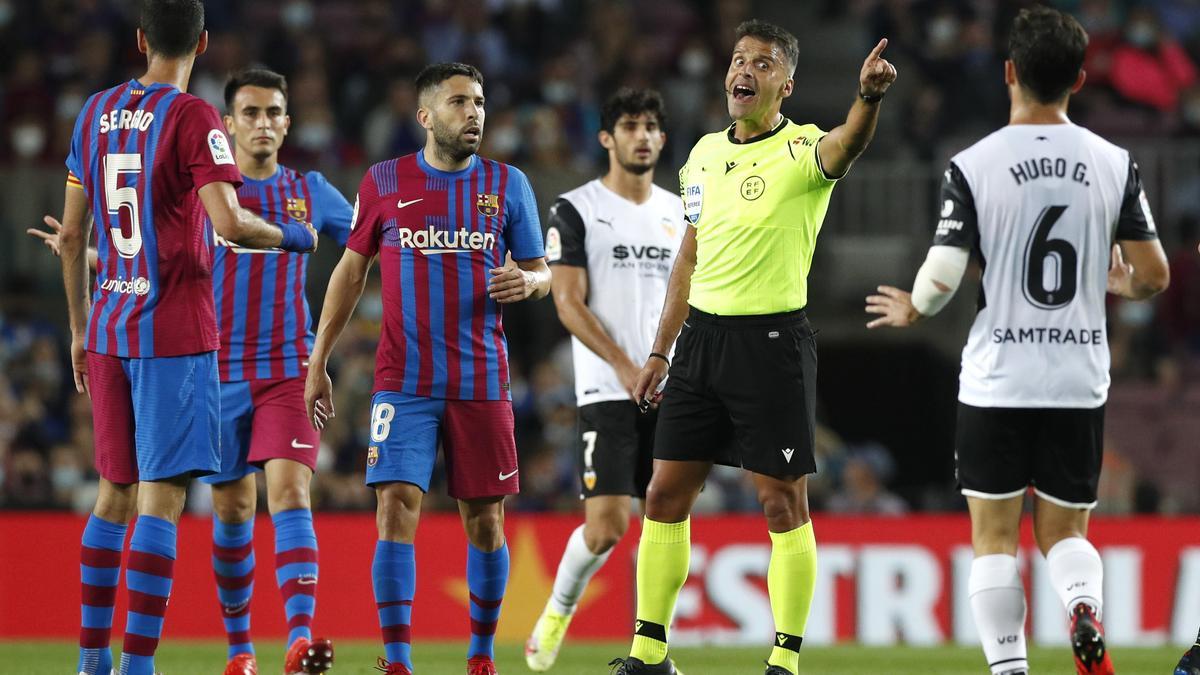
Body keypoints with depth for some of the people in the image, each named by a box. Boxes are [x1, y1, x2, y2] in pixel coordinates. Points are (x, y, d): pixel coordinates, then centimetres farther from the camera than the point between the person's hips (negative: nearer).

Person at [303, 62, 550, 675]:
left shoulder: (508, 185, 5)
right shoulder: (384, 182, 3)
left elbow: (542, 273, 12)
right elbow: (350, 272, 12)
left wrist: (527, 281, -13)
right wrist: (318, 362, 10)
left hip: (482, 383, 1)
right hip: (404, 384, -1)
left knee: (484, 520, 5)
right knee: (397, 508, -12)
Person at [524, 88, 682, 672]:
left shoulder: (678, 213, 14)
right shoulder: (575, 210, -2)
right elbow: (569, 304, -8)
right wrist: (626, 368, -16)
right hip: (607, 391, -5)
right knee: (605, 525, -12)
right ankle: (557, 612, 15)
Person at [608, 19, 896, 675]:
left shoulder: (800, 149, -9)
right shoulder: (704, 154, 11)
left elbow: (844, 147, -34)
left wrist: (868, 97, -55)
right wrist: (660, 351, 18)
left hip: (773, 342, -6)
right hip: (702, 335, 6)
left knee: (783, 503, -3)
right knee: (665, 495, 7)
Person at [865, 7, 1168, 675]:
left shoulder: (973, 167, -8)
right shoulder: (1114, 163, -1)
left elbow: (941, 280, -12)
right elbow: (1154, 276, -1)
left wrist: (911, 311, 11)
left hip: (997, 382, -2)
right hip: (1081, 381, 2)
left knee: (994, 536, 8)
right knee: (1066, 531, 12)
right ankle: (1085, 607, -19)